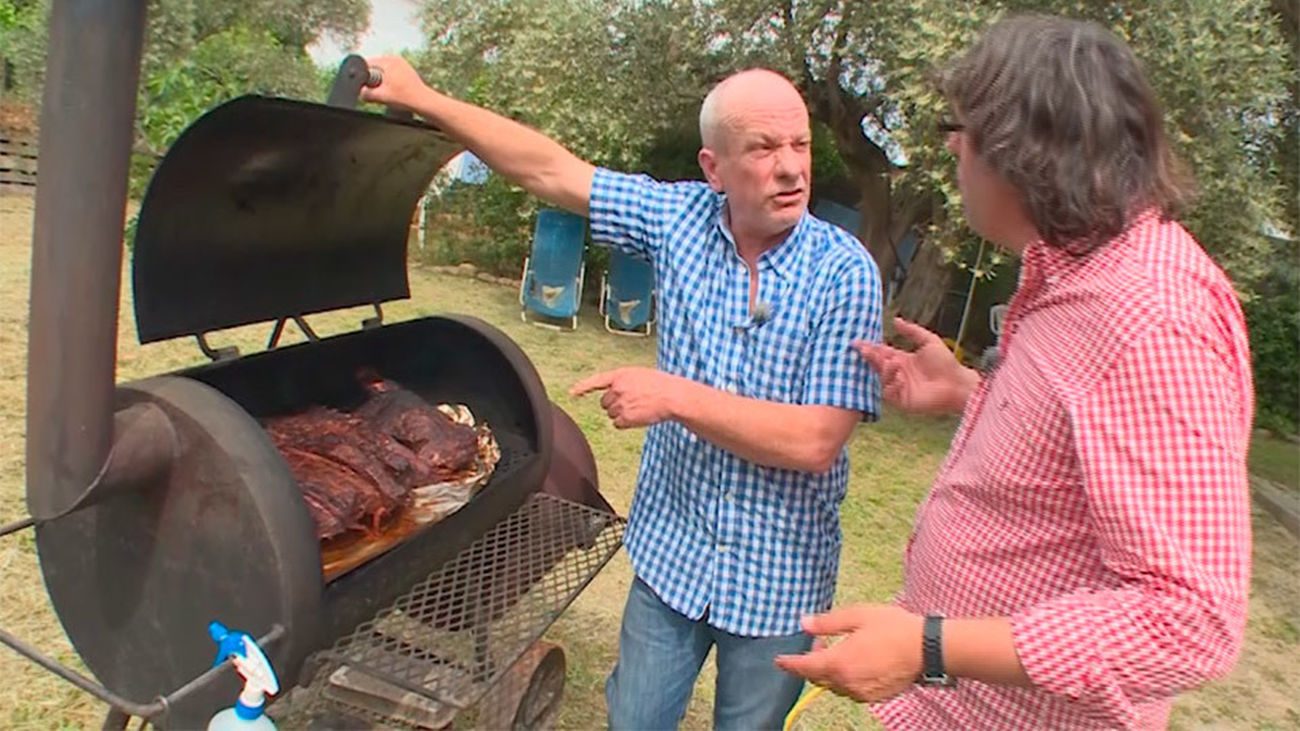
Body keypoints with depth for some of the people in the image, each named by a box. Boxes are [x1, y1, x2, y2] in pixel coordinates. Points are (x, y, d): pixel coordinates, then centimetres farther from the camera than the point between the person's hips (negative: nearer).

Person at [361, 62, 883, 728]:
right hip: (670, 551, 3)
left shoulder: (844, 272, -17)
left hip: (778, 578, -2)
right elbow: (550, 172, -2)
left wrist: (676, 396, -25)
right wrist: (424, 99, -1)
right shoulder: (681, 218, -7)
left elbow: (817, 441, -23)